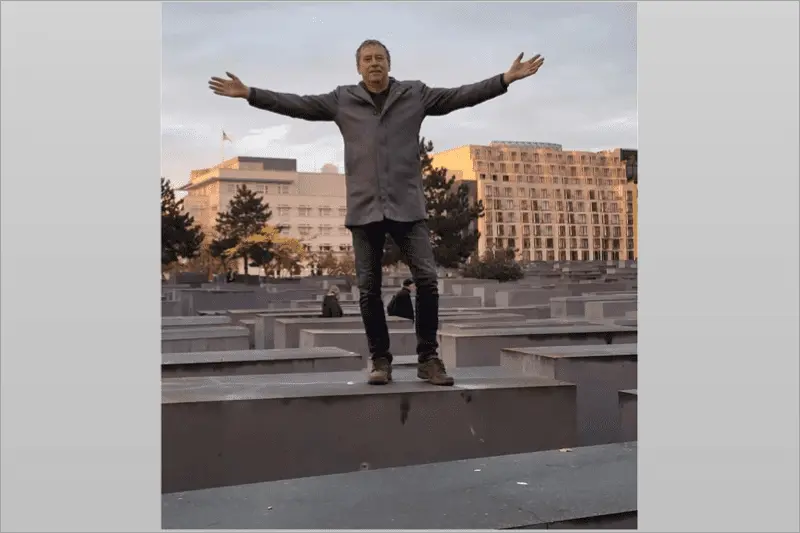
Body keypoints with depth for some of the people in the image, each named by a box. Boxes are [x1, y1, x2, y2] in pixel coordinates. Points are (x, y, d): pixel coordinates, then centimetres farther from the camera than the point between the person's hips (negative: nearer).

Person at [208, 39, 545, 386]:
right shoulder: (342, 100, 9)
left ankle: (428, 358, 4)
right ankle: (380, 360, 15)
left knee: (427, 280, -8)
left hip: (407, 206, 0)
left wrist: (506, 79, -5)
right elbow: (296, 104, 8)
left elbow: (460, 95, 3)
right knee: (368, 289, 2)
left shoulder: (415, 95, 9)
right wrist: (249, 93, 1)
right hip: (364, 208, 1)